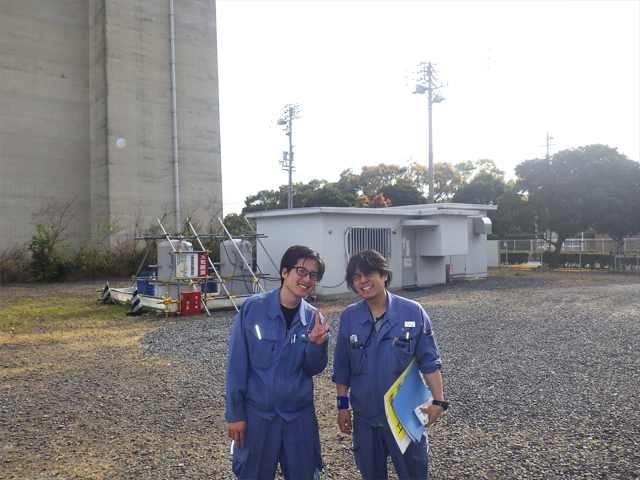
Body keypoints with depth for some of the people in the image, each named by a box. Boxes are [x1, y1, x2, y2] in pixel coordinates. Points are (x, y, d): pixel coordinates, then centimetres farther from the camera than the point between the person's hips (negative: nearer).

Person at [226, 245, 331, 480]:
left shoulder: (314, 318, -2)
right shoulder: (252, 308, -12)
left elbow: (314, 369, 1)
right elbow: (236, 364, -8)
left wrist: (316, 343, -19)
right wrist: (235, 414, -7)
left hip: (300, 417, 3)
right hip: (256, 415, -2)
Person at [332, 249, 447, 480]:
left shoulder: (413, 312, -10)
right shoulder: (348, 317, -4)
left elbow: (429, 362, -5)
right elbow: (342, 368, 4)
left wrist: (438, 401, -10)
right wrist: (342, 406, 5)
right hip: (365, 416, 2)